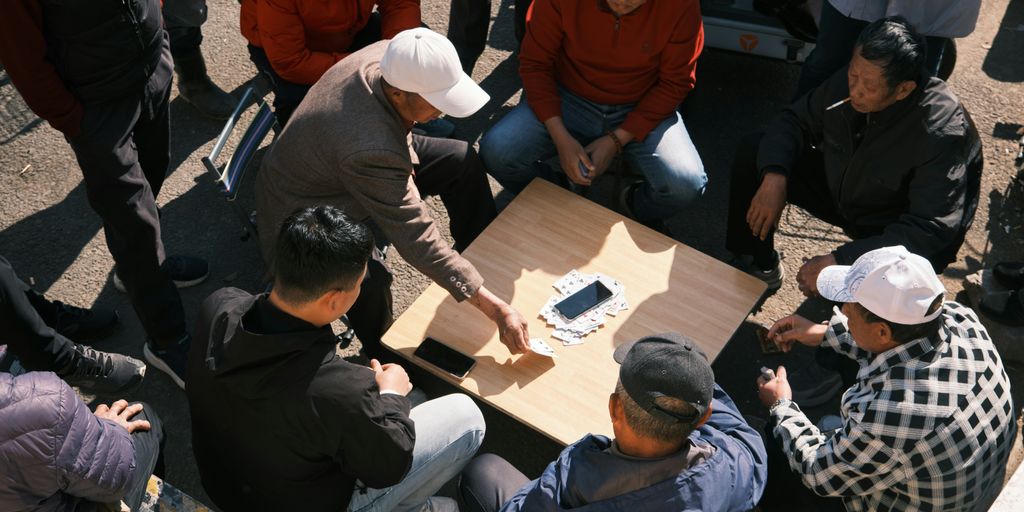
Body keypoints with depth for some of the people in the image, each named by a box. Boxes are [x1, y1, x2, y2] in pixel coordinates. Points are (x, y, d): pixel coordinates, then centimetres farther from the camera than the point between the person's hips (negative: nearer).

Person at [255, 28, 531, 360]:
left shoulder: (385, 56, -22)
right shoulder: (370, 150, -43)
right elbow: (418, 241, -40)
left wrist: (405, 159, -6)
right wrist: (497, 310, -40)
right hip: (305, 210, -8)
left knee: (463, 160, 3)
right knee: (369, 277, -37)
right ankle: (385, 356, -6)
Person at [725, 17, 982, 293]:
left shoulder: (941, 133, -34)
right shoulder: (847, 83, -18)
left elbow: (930, 230, -37)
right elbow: (795, 120, -3)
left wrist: (840, 261, -42)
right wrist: (774, 177, -23)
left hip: (902, 236, -6)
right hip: (841, 189, 6)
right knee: (753, 153, -6)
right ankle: (759, 266, 12)